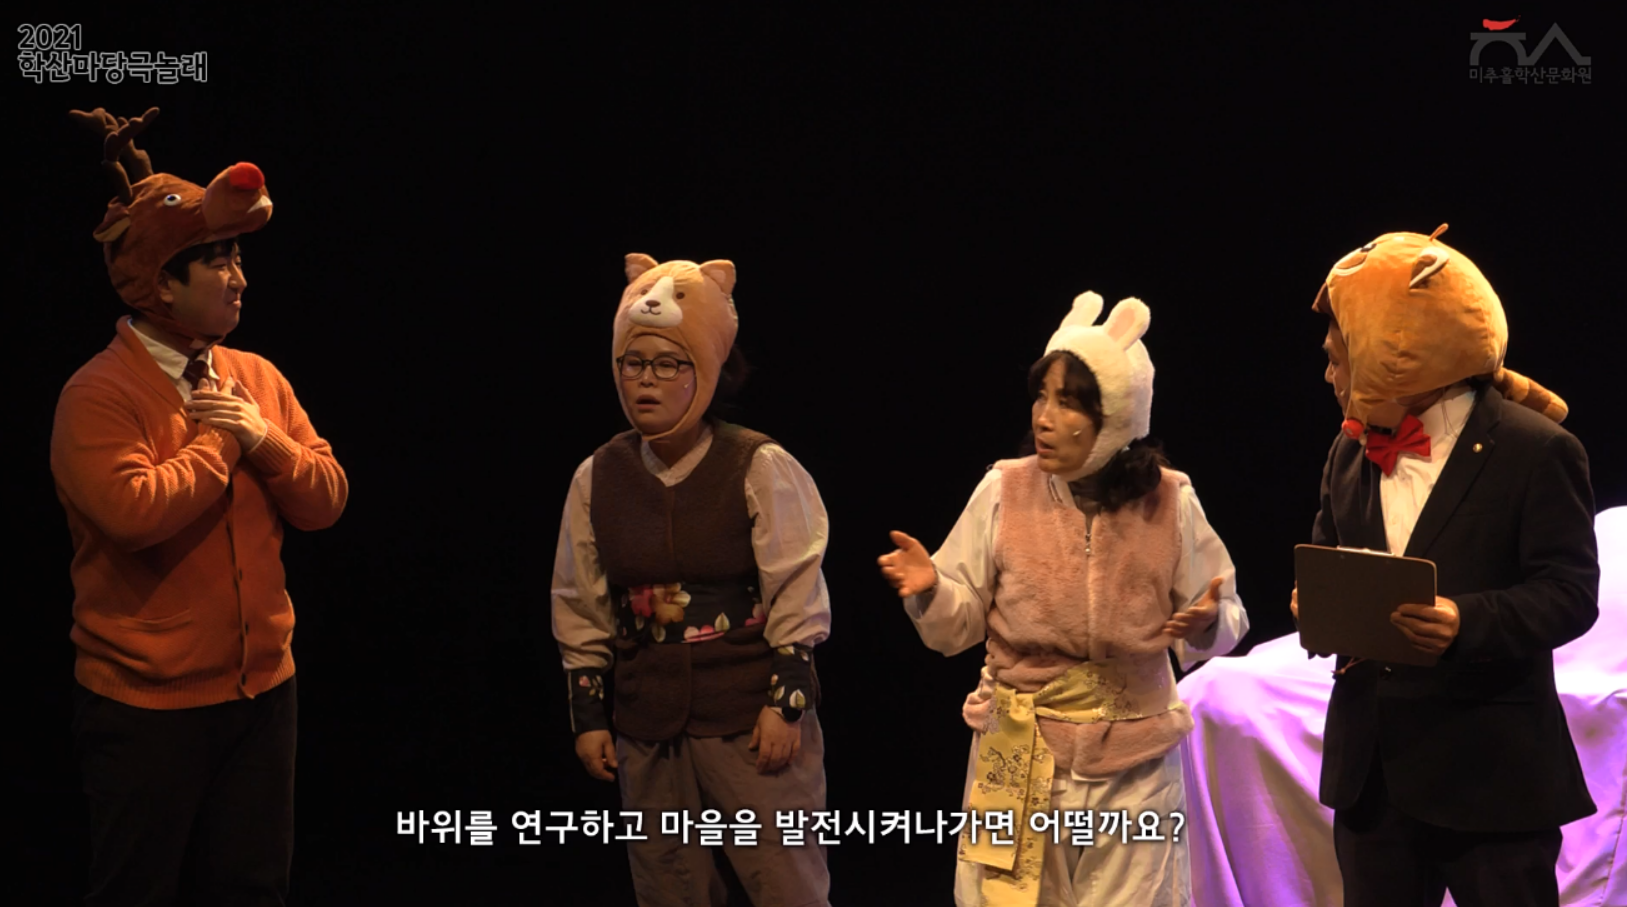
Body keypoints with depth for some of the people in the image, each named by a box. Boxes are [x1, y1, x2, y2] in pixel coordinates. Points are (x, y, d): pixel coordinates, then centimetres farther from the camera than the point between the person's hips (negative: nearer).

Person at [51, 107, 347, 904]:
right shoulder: (98, 396, -14)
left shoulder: (258, 380, 7)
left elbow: (326, 501, 4)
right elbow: (136, 511, -30)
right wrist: (220, 441, -15)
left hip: (261, 690, 6)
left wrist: (265, 438, -13)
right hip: (147, 709, -6)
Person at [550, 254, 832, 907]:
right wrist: (587, 716, 8)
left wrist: (786, 704, -10)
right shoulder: (597, 478, 4)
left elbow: (797, 601, -7)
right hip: (647, 729, 4)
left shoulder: (760, 469, -9)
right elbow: (581, 612, 10)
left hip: (753, 722, -4)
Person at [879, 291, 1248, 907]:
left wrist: (1207, 626, -20)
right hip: (1019, 759, 0)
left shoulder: (1169, 502, -4)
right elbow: (959, 628, 0)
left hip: (1133, 767, 0)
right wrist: (930, 593, -21)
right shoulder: (1003, 492, -4)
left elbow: (1222, 625, 3)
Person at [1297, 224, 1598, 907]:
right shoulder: (1351, 453, 12)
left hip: (1492, 772, -6)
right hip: (1371, 770, 6)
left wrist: (1468, 622, -30)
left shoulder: (1535, 450, -9)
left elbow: (1571, 592, -13)